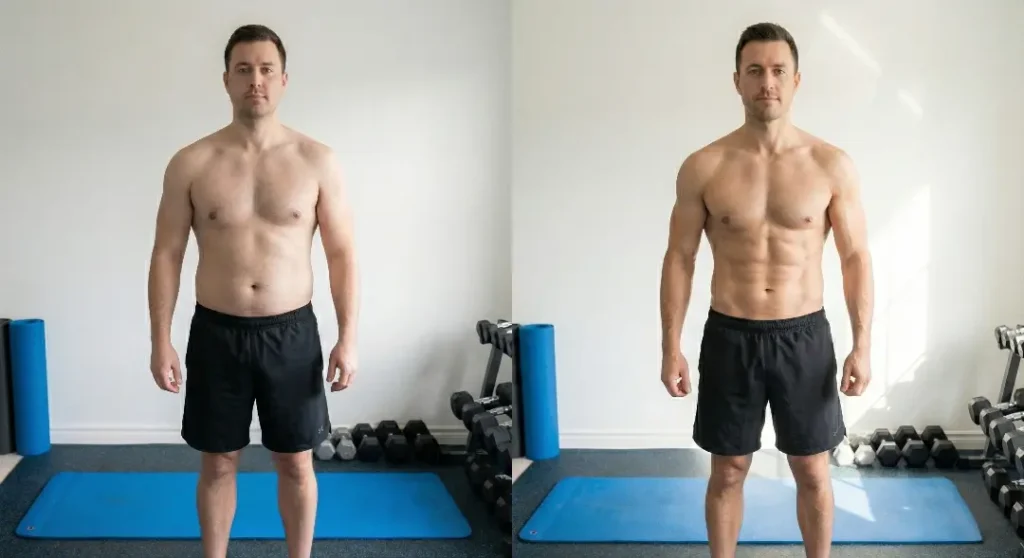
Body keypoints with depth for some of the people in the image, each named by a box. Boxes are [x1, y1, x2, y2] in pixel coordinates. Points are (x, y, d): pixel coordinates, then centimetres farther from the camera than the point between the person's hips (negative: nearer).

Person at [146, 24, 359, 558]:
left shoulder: (317, 161, -4)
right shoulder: (191, 164, -4)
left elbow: (342, 253, -1)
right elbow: (167, 254, 0)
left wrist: (348, 338, -6)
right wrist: (160, 341, -4)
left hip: (291, 332, 0)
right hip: (216, 333, 0)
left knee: (295, 463, 11)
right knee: (218, 463, 12)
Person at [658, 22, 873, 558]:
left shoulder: (833, 165, -5)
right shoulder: (702, 167, -5)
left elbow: (856, 257, -1)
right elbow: (679, 259, 0)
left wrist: (862, 345, -6)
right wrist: (670, 347, -3)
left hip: (804, 336, 0)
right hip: (729, 337, 0)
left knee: (813, 473, 12)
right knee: (727, 473, 12)